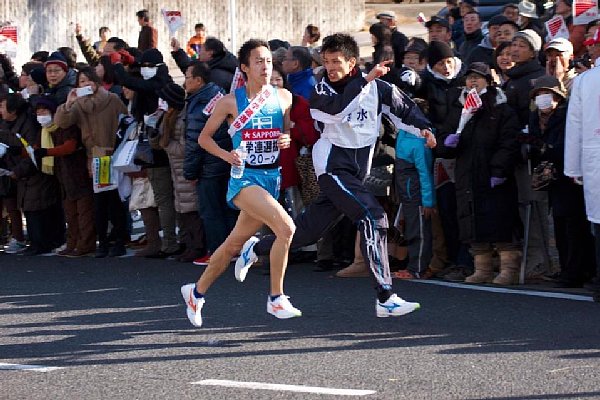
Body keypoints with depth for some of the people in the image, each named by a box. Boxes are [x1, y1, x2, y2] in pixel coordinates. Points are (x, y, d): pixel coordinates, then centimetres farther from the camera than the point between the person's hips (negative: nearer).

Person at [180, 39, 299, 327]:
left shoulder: (284, 97, 5)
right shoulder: (231, 102, -4)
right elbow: (204, 137, 5)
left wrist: (288, 140, -5)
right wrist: (226, 155, -11)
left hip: (272, 177, 5)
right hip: (244, 177, -5)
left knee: (234, 244, 11)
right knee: (286, 227, -25)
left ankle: (196, 292, 31)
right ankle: (276, 298, -13)